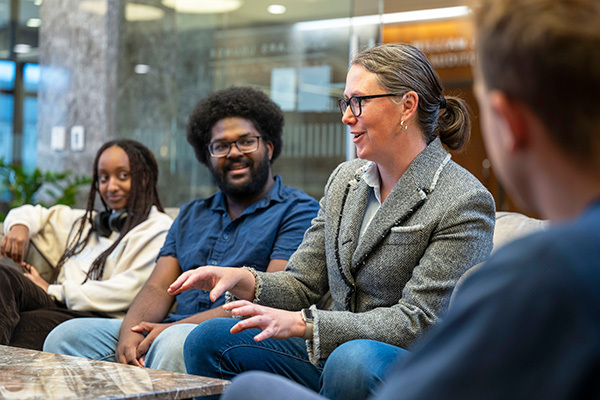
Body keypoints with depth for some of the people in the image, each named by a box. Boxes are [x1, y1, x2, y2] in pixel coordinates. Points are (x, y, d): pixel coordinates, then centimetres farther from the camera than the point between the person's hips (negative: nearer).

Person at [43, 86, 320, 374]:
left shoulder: (298, 210, 4)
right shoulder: (191, 216, 26)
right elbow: (158, 288, 14)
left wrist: (180, 326, -18)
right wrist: (130, 330, -11)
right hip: (170, 330, 6)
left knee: (174, 342, -39)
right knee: (66, 336, -14)